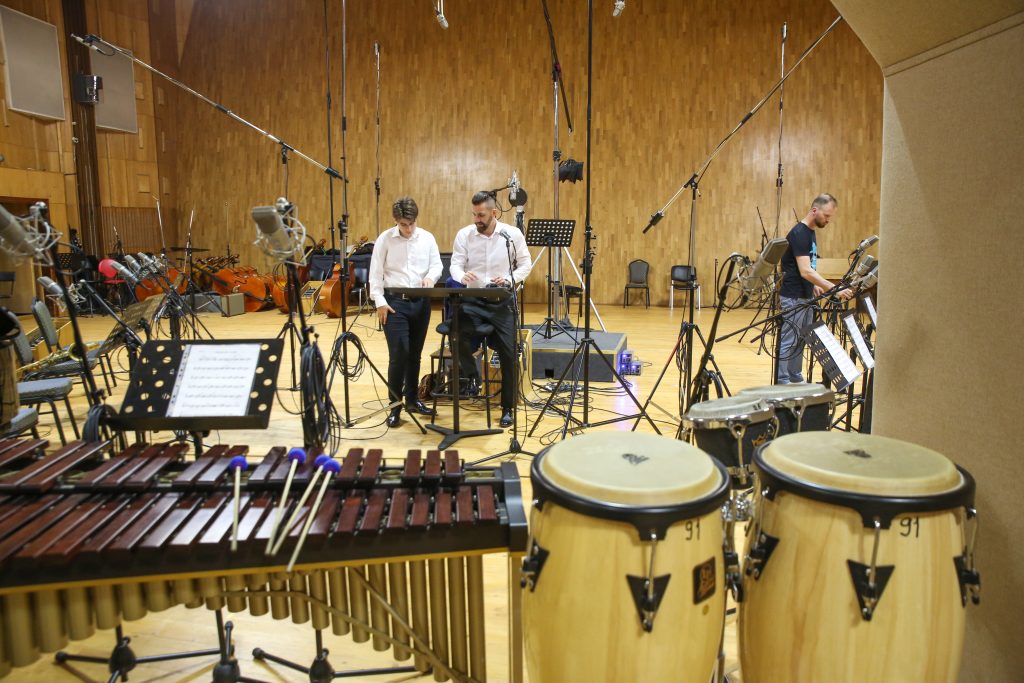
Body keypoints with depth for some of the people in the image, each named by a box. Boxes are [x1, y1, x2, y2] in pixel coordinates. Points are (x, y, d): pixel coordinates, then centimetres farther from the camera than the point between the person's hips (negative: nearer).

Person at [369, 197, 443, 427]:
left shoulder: (427, 238, 5)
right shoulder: (385, 239, -3)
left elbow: (437, 264, 6)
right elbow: (375, 272, -3)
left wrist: (430, 277, -17)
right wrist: (380, 302, -10)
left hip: (421, 302, 3)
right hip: (395, 302, -3)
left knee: (415, 354, 12)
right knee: (398, 355, -8)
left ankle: (412, 399, 26)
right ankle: (395, 405, 4)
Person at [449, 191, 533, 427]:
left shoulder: (513, 234, -2)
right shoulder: (464, 235, -1)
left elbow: (526, 264, 2)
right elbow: (455, 265, -5)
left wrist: (510, 279, -19)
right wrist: (462, 276, -30)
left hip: (503, 301, 0)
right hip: (473, 300, 0)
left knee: (508, 354, -1)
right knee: (457, 335, -27)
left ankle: (507, 408, 15)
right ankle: (472, 374, 4)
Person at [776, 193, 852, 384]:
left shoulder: (811, 232, 12)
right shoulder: (799, 234, -18)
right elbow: (805, 271, -26)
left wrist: (815, 286, 9)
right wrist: (834, 289, -30)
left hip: (806, 297, 9)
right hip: (793, 298, -9)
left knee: (800, 341, 14)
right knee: (788, 342, -5)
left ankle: (795, 379, 22)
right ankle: (781, 383, 0)